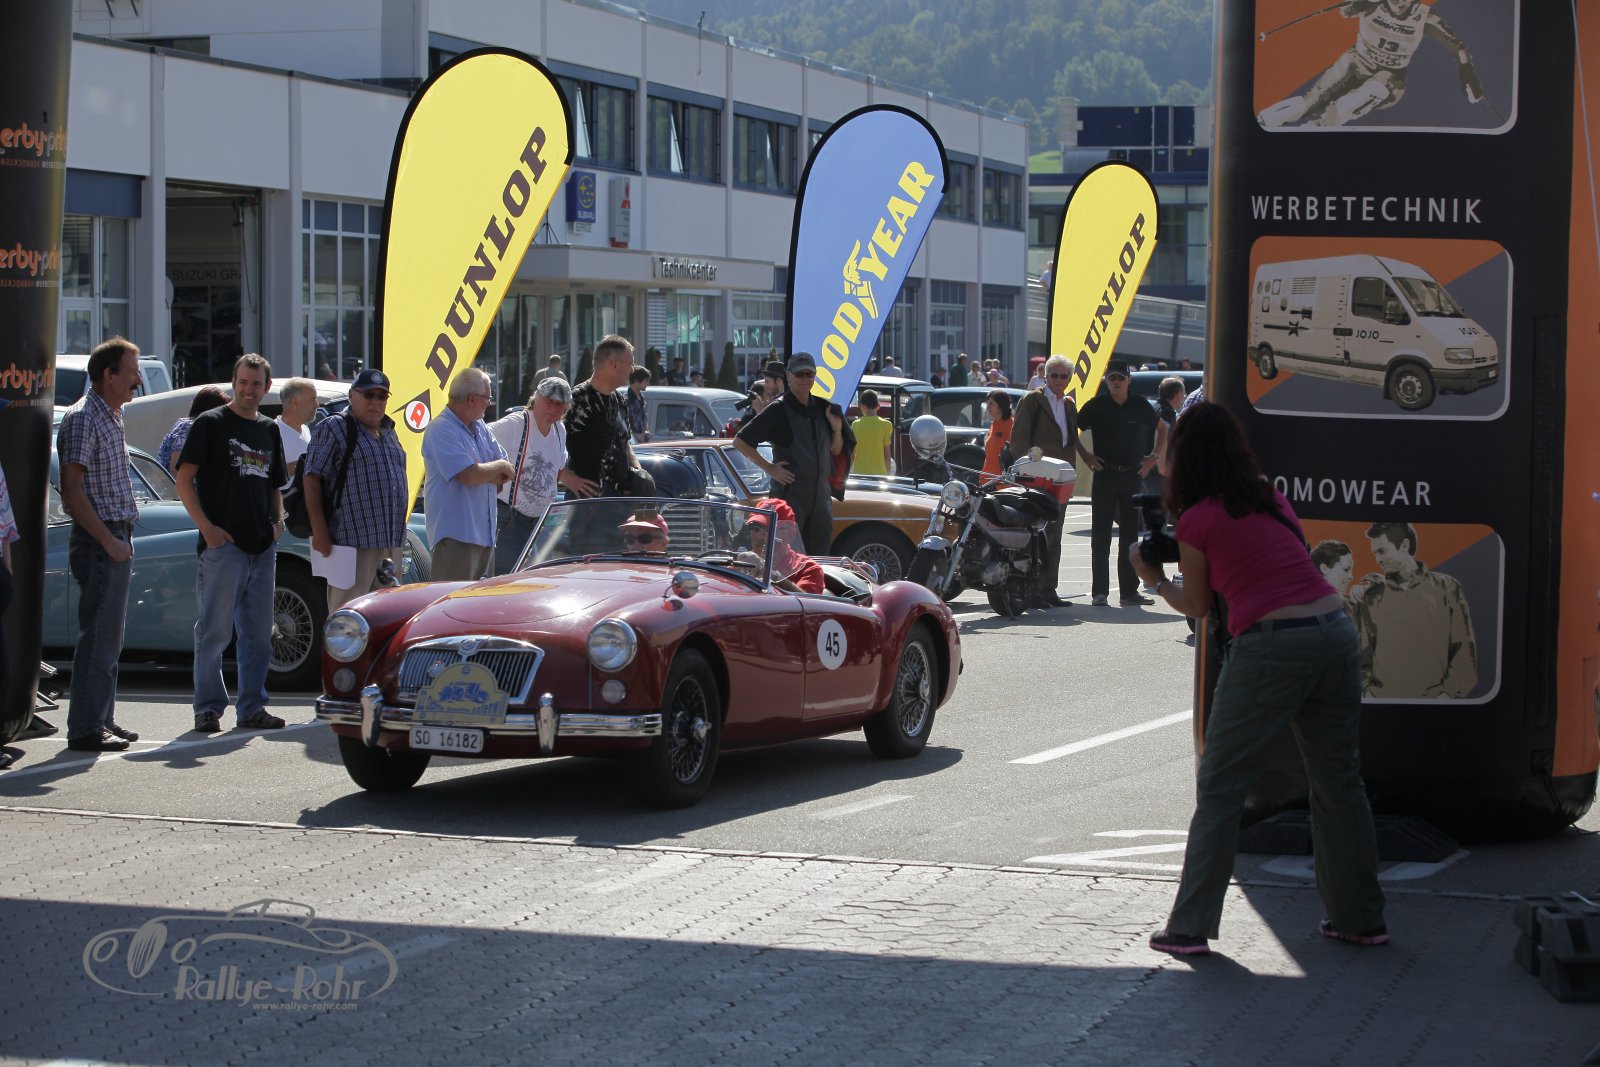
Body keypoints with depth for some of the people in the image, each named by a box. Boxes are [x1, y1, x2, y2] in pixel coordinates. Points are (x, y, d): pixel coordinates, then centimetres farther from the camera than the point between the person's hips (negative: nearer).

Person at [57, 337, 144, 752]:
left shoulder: (111, 415, 16)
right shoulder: (82, 418, -13)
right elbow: (72, 491, -19)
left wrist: (122, 539, 17)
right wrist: (108, 541, -21)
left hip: (117, 539, 10)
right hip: (99, 541, -10)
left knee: (109, 638, 13)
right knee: (98, 636, -9)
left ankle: (102, 719, 19)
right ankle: (85, 728, -6)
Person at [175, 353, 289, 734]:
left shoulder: (269, 430, 17)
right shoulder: (210, 424, -1)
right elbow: (184, 479, -5)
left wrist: (277, 522, 7)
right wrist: (206, 526, -14)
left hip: (263, 546, 6)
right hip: (223, 544, -6)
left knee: (258, 632, 9)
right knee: (215, 631, -4)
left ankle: (252, 707, 15)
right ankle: (208, 707, 2)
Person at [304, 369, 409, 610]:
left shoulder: (389, 433, 20)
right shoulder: (333, 429, -3)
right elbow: (312, 479, -9)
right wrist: (319, 531, -16)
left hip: (391, 544, 8)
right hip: (353, 541, -8)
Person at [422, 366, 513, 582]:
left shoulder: (480, 428, 15)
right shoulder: (441, 430, -14)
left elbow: (507, 472, 12)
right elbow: (470, 476, -23)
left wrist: (483, 472, -9)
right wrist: (499, 467, -4)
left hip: (484, 533, 9)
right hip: (456, 533, -9)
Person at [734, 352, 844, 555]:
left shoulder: (822, 408, 12)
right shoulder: (778, 410, -6)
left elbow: (836, 450, 19)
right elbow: (740, 441, -8)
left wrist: (837, 429, -1)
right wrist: (769, 468, -12)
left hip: (821, 494, 6)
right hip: (790, 491, -6)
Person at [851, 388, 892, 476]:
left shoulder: (856, 425, 0)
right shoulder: (886, 425, -5)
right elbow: (887, 454, -3)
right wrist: (888, 474, 6)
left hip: (859, 473, 2)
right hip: (879, 473, -2)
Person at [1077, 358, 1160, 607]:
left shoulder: (1140, 406, 6)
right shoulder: (1097, 405, 0)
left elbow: (1161, 429, 21)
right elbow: (1073, 429, 7)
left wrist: (1153, 457, 11)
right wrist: (1085, 455, -2)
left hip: (1133, 475, 3)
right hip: (1105, 474, -3)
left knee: (1130, 535, 6)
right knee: (1101, 535, -2)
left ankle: (1129, 591, 11)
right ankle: (1099, 591, -1)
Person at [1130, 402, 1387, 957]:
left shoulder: (1197, 520, 1)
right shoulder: (1272, 499, 17)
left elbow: (1196, 606, 11)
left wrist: (1154, 579, 28)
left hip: (1270, 645, -6)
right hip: (1334, 630, 6)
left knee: (1219, 788, 4)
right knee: (1339, 780, 16)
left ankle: (1191, 926, 5)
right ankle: (1360, 917, 22)